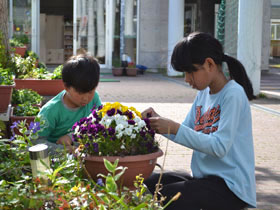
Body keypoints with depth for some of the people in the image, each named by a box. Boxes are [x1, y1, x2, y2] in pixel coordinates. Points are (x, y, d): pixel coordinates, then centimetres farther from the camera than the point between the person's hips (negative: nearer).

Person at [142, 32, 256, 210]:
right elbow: (187, 133, 13)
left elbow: (220, 147, -21)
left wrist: (174, 128, -23)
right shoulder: (204, 93, 12)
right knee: (148, 185, -7)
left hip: (230, 185, -8)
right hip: (204, 177, 8)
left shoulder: (233, 94, -15)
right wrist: (159, 121, -4)